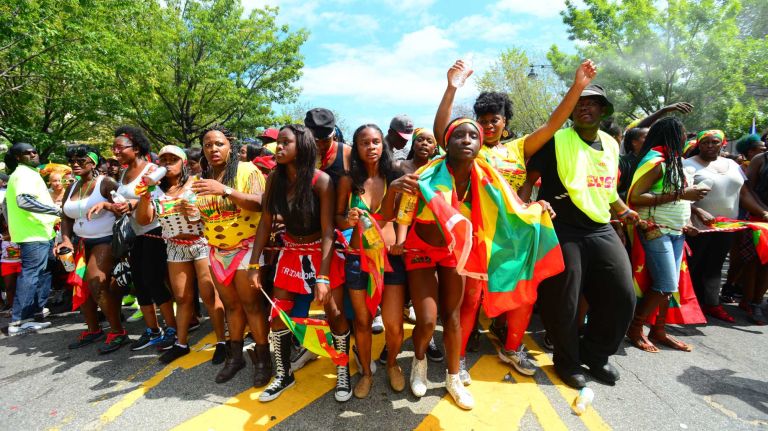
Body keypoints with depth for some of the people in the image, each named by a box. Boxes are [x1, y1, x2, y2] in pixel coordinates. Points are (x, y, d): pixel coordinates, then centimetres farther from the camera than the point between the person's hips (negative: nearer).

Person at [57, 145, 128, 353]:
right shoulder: (71, 188, 11)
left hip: (105, 241, -7)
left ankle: (118, 332, -5)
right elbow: (66, 218, 12)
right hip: (80, 242, 7)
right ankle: (93, 329, 23)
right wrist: (66, 239, -2)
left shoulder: (105, 183, -9)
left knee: (97, 286, -16)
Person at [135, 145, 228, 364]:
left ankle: (221, 342, 5)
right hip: (176, 247, 4)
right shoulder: (157, 190, 8)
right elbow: (143, 219, 1)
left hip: (202, 243, -4)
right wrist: (145, 193, -9)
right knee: (182, 297, 12)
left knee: (209, 295, -5)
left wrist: (196, 211, -24)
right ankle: (181, 343, 24)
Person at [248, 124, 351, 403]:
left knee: (334, 313, 1)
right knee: (277, 314, 6)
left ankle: (343, 372, 23)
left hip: (323, 251, -4)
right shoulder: (274, 179, -7)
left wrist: (323, 277, -27)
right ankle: (284, 374, 26)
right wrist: (254, 265, -6)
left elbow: (328, 230, -23)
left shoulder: (321, 180, -20)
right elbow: (265, 222, -3)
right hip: (291, 251, 5)